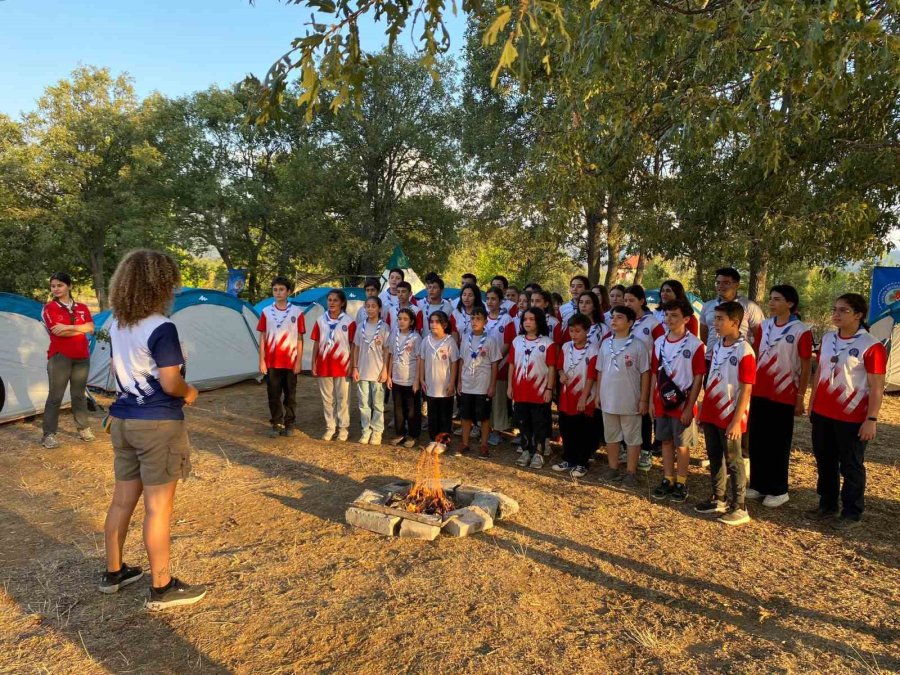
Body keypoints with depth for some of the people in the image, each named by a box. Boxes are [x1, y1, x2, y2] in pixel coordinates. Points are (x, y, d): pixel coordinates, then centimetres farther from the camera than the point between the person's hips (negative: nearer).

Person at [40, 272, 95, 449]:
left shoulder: (82, 308, 9)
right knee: (55, 396, -3)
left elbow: (91, 328, -7)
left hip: (82, 357, 4)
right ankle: (48, 434, 3)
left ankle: (83, 428, 23)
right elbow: (58, 332, -16)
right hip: (59, 357, -4)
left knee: (79, 394, 13)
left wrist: (68, 327, -19)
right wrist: (80, 329, -7)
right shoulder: (49, 308, -4)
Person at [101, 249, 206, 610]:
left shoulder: (116, 324, 7)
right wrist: (189, 392, -2)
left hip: (122, 419, 8)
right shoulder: (161, 328, -20)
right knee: (158, 506, 1)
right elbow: (170, 384, -21)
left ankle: (113, 572, 33)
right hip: (158, 424, -8)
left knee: (122, 499, 19)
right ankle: (162, 589, 12)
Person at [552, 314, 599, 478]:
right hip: (566, 398, 5)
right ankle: (568, 460, 29)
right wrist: (562, 375, -10)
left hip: (583, 399, -5)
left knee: (583, 434, 6)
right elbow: (559, 366, 14)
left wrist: (583, 398, -15)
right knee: (566, 431, 14)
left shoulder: (592, 350, -12)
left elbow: (591, 377, -13)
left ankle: (581, 464, 17)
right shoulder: (565, 347, 3)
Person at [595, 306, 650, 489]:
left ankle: (630, 472, 19)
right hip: (608, 399, 4)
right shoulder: (606, 343, 4)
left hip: (630, 400, -4)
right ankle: (613, 468, 30)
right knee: (611, 435, 16)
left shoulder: (637, 345, -9)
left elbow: (645, 373, -6)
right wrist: (598, 394, 9)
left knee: (632, 437, 8)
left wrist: (643, 399, -8)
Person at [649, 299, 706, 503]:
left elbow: (698, 378, -10)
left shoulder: (695, 344, -12)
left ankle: (681, 483, 22)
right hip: (662, 402, 5)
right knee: (666, 442, 14)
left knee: (682, 445, 7)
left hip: (683, 404, -5)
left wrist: (690, 406, -12)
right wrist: (652, 400, 7)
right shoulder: (659, 342, 3)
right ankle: (667, 480, 26)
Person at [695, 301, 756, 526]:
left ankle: (739, 508, 15)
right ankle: (718, 500, 29)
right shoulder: (717, 346, 6)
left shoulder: (744, 351, -16)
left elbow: (746, 390, -17)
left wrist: (736, 420, -18)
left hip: (729, 417, -7)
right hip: (711, 414, 7)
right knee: (714, 458, 15)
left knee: (733, 462, 4)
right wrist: (703, 409, 13)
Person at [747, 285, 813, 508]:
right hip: (758, 393, 5)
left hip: (783, 396, -5)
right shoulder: (764, 325, 7)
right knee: (756, 441, 11)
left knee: (778, 444, 4)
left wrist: (801, 398, -7)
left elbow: (806, 368, -7)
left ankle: (778, 490, 18)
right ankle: (758, 485, 24)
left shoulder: (801, 331, -9)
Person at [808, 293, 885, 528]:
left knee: (851, 466, 8)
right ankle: (827, 505, 31)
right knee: (825, 462, 16)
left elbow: (877, 387, -13)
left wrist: (871, 419, -15)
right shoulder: (827, 338, 6)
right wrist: (812, 403, 14)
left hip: (851, 418, -6)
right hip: (822, 413, 6)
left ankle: (852, 512, 23)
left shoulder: (871, 346, -13)